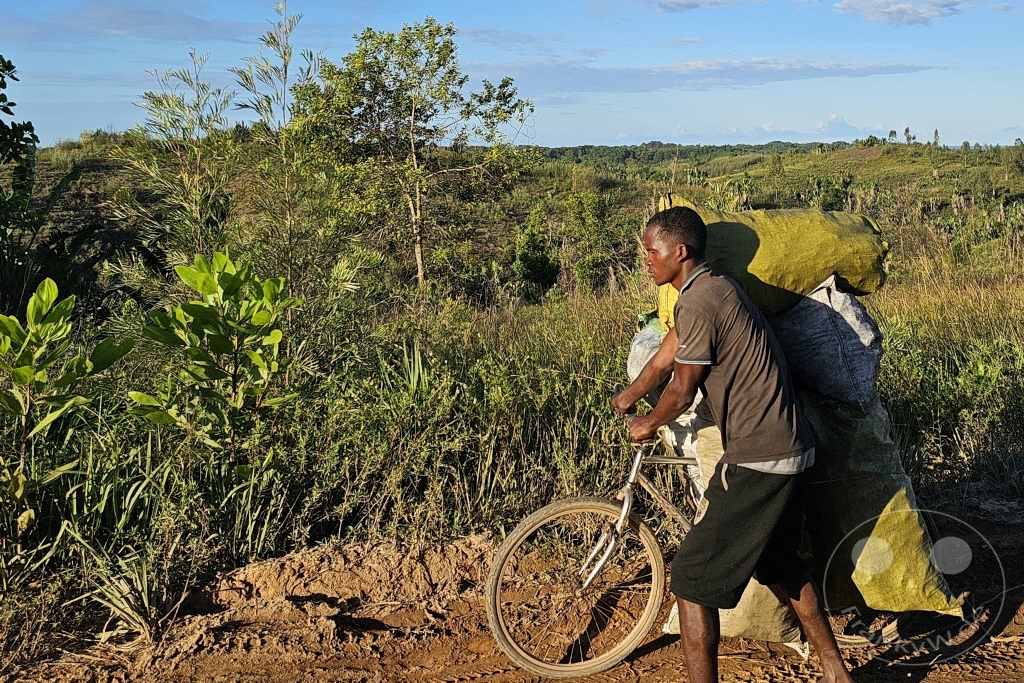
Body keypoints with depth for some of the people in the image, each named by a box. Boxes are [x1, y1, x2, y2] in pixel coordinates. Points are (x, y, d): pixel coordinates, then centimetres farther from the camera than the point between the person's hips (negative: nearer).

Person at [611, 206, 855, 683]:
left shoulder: (698, 303, -19)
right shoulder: (714, 287, 12)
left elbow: (682, 391, -13)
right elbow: (664, 360, 22)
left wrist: (647, 425, 6)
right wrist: (624, 400, 32)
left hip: (756, 461, -10)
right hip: (790, 450, 10)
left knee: (693, 580, -2)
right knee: (780, 563, 27)